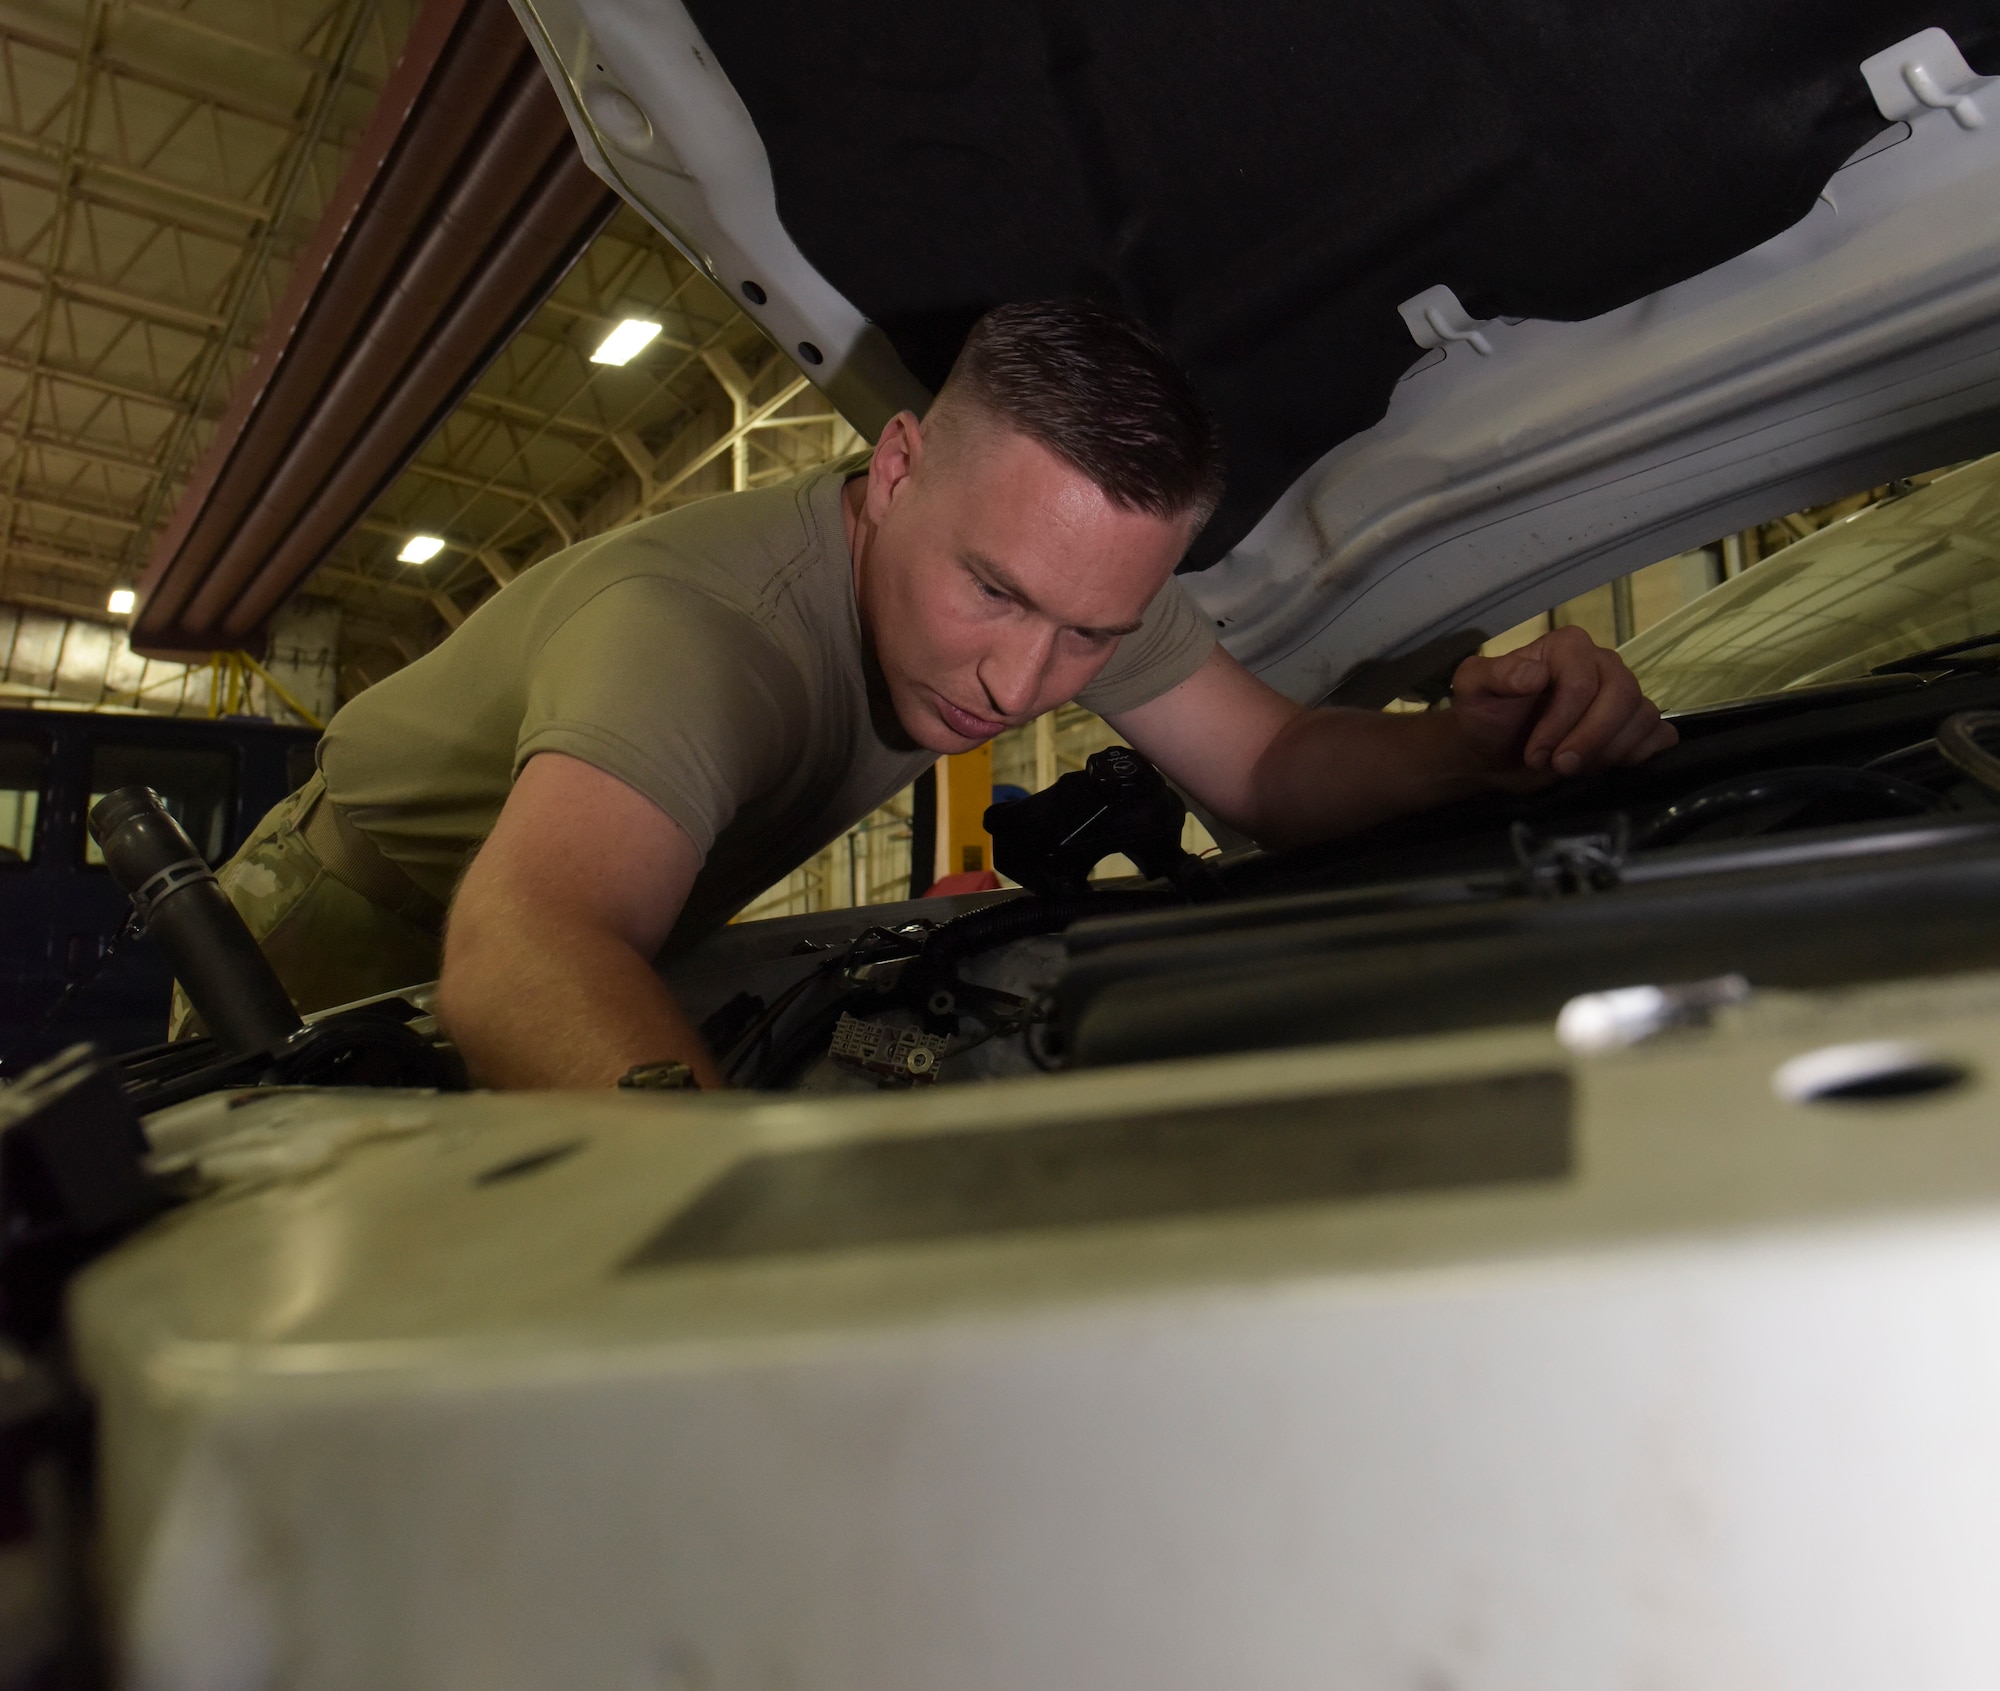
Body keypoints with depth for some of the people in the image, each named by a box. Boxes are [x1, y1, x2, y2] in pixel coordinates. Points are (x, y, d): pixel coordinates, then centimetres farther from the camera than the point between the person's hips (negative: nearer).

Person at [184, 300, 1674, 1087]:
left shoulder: (1076, 551, -19)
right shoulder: (685, 618, -42)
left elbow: (1272, 771, -13)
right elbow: (525, 940, -58)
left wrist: (1483, 739, -32)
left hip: (607, 960, 5)